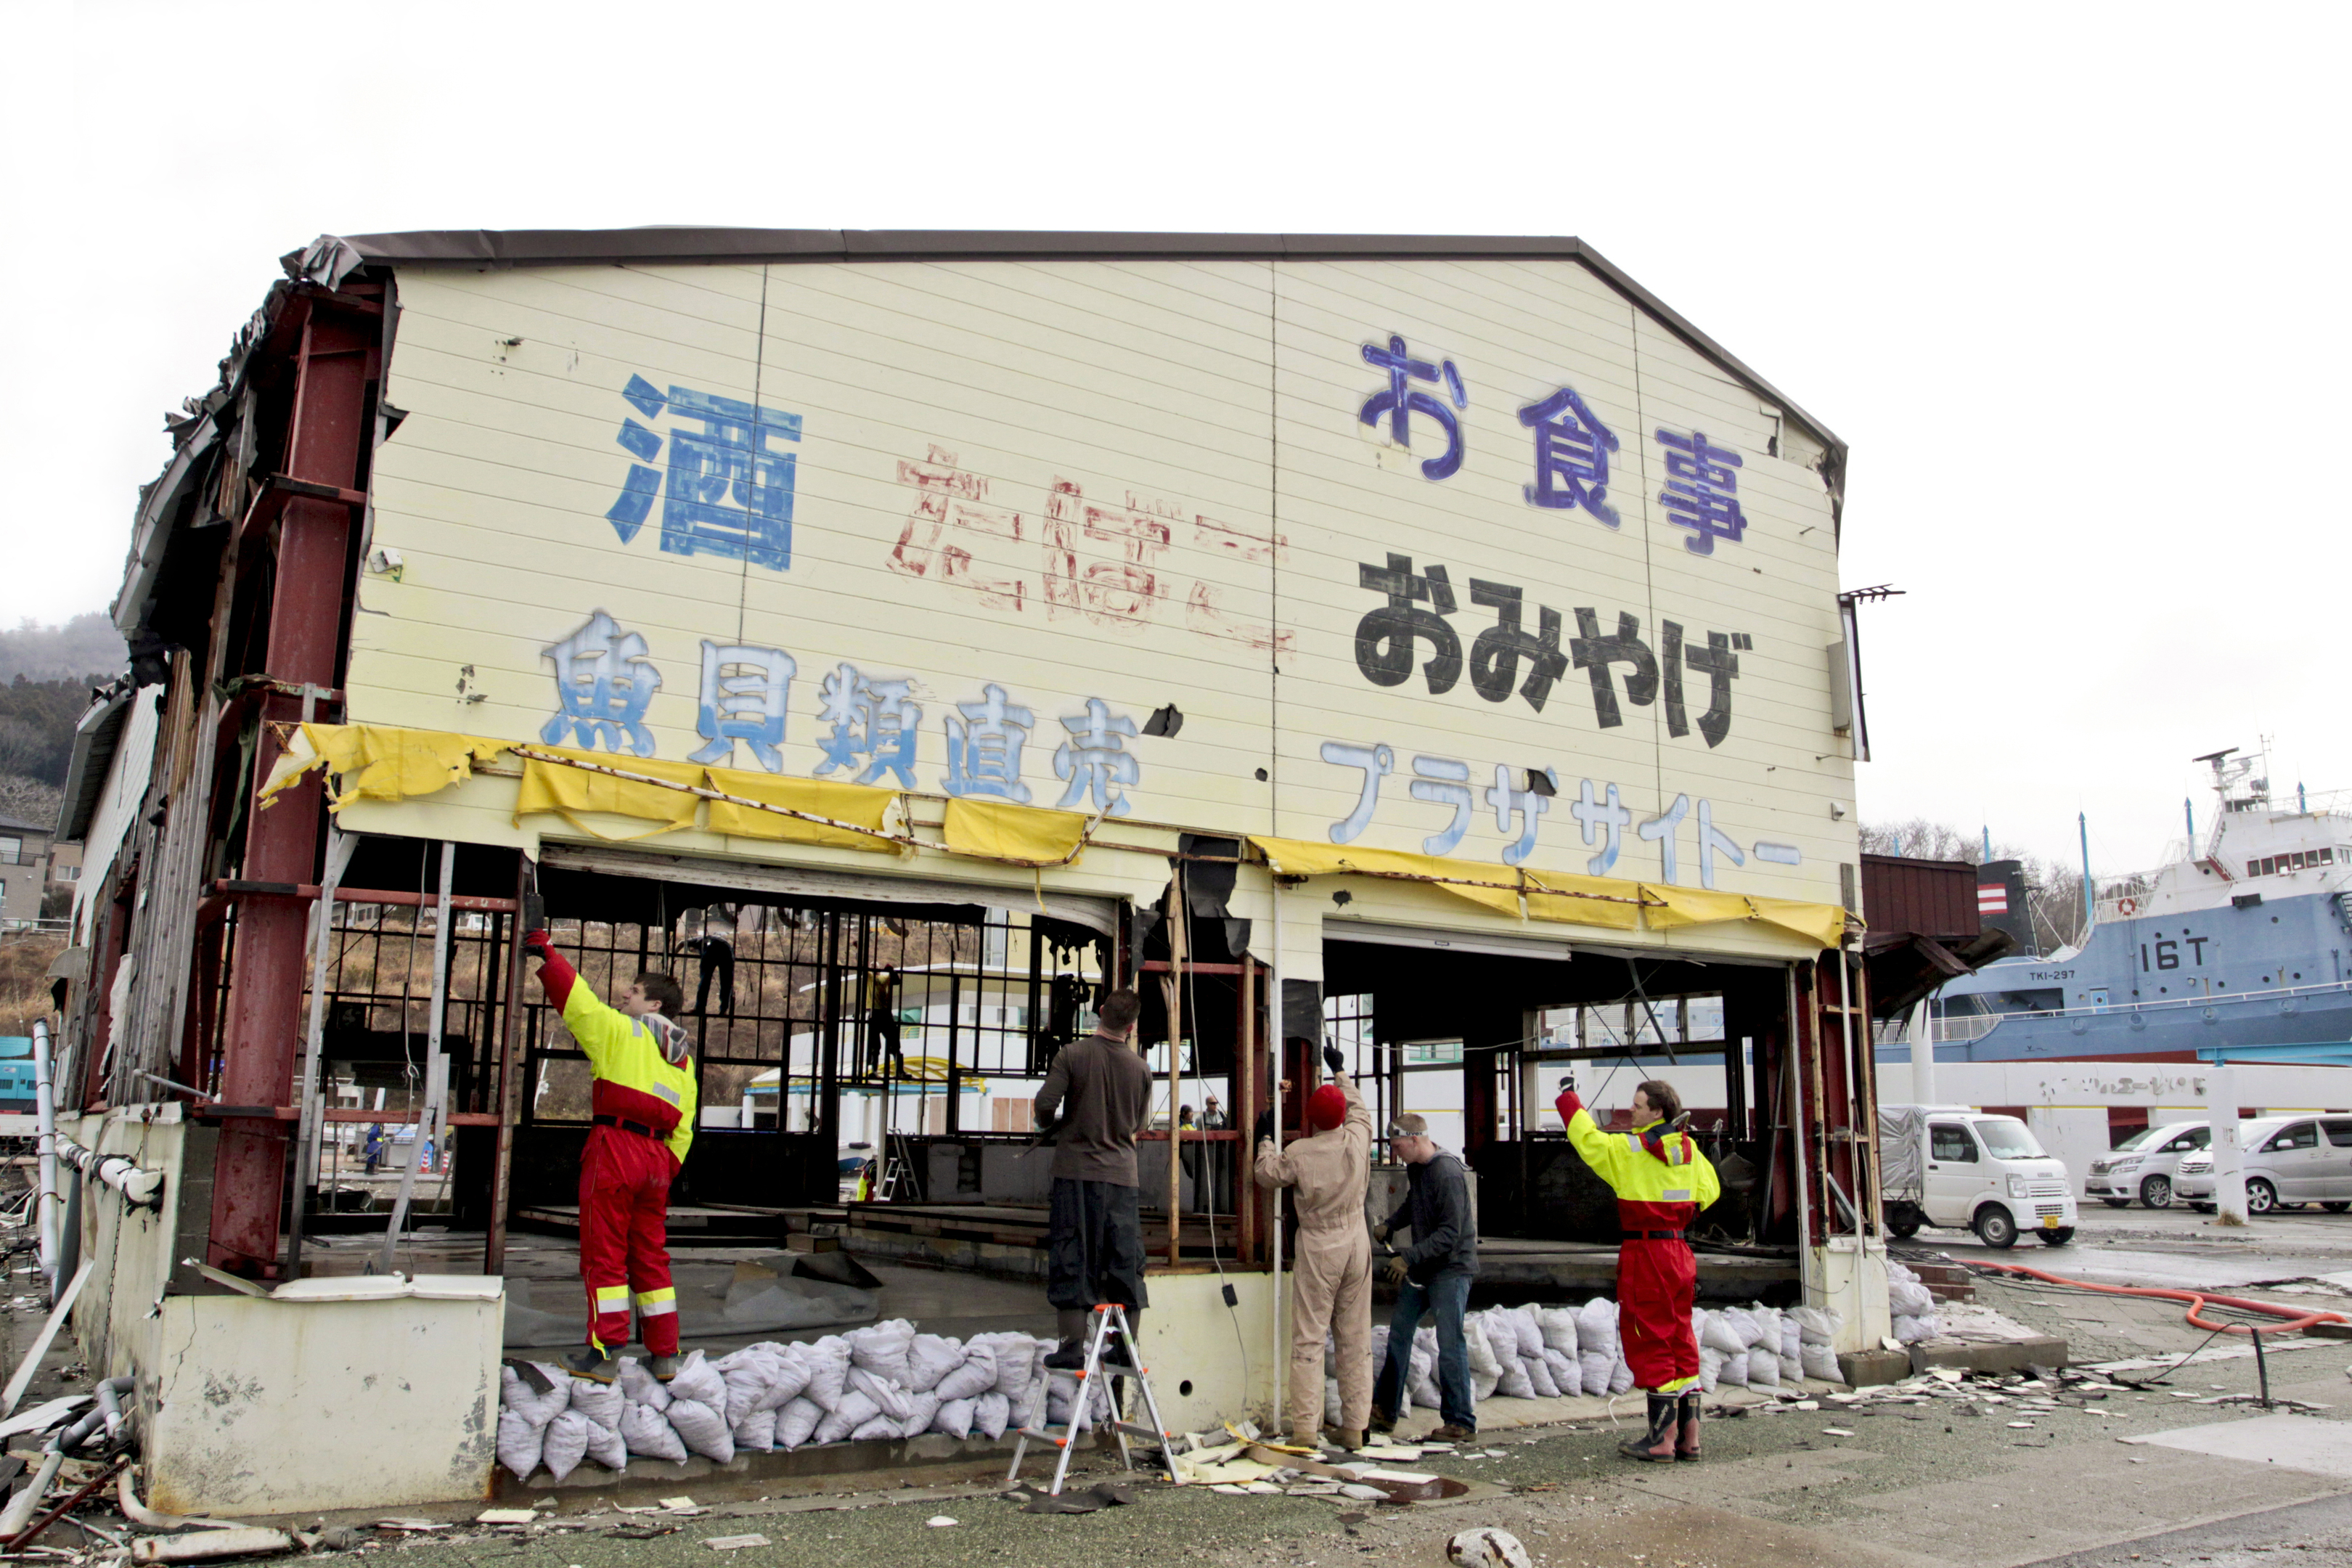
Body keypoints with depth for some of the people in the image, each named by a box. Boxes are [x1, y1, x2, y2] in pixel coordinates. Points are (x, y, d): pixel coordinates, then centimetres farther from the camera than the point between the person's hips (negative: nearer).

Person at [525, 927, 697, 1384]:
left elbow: (579, 1002, -1)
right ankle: (665, 1355, 14)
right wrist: (666, 1172, 17)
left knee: (604, 1254, -2)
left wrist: (547, 955, 8)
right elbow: (683, 1129, 16)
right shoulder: (683, 1062, 19)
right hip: (657, 1157, 7)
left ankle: (604, 1354, -3)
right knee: (651, 1256, 13)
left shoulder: (622, 1031, 1)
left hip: (615, 1145, -6)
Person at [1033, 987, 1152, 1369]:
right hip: (1122, 1173, 2)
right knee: (1126, 1261, 9)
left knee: (1072, 1258, 3)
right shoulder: (1141, 1068, 2)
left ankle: (1073, 1347, 3)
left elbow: (1045, 1103, -12)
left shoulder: (1072, 1055, -7)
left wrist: (1051, 1123, 10)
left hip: (1076, 1170, -2)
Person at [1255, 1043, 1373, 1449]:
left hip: (1318, 1249, -3)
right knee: (1355, 1338, 8)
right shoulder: (1358, 1140, -2)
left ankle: (1305, 1427, -2)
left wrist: (1266, 1140, 23)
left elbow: (1268, 1174, 7)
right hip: (1357, 1246, 3)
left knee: (1309, 1337, 0)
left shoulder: (1299, 1153, -10)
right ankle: (1354, 1426, 12)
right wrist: (1340, 1071, 33)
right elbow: (1359, 1108, 19)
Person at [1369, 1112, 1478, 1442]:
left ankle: (1461, 1422, 6)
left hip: (1450, 1269, -9)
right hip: (1421, 1269, 9)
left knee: (1450, 1344, -5)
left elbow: (1449, 1233, -25)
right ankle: (1384, 1411, 22)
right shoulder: (1416, 1167, 6)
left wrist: (1408, 1257, -27)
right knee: (1399, 1334, 12)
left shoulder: (1448, 1174, -23)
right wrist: (1390, 1224, 6)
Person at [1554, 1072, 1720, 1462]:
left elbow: (1586, 1137, -3)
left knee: (1650, 1343, -1)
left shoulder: (1628, 1150, -13)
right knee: (1681, 1340, 12)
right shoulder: (1689, 1149, 5)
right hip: (1679, 1252, 7)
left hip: (1644, 1253, -7)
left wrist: (1568, 1095, 9)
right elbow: (1708, 1190, 14)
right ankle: (1689, 1435, 16)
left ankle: (1663, 1439, 2)